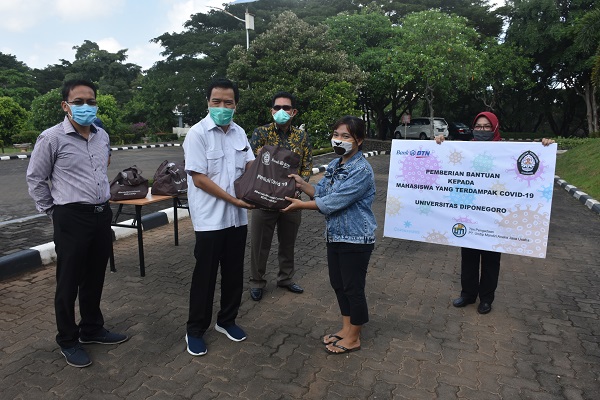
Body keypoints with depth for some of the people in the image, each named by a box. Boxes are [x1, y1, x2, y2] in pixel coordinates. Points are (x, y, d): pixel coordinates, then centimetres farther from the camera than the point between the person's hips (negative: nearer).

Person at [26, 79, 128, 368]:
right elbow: (35, 179, -2)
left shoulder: (102, 136, 8)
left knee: (95, 279, 17)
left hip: (102, 215, 6)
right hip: (72, 219, -5)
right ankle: (68, 341, 25)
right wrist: (53, 213, 0)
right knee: (69, 283, 7)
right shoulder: (52, 138, -9)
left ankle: (92, 329, 35)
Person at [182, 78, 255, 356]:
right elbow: (199, 178, -16)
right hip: (209, 218, -5)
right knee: (205, 276, 6)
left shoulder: (239, 132, 7)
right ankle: (195, 330, 25)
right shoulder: (197, 133, -11)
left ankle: (227, 321, 35)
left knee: (234, 273, 15)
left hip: (238, 217, 6)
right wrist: (234, 199, -17)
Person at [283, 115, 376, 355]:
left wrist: (300, 205, -16)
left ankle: (353, 338, 24)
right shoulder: (334, 166, 6)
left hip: (356, 239, -8)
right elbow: (321, 193, 9)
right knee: (338, 284, 18)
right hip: (335, 236, 8)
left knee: (353, 288, 6)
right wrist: (302, 184, -8)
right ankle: (346, 328, 37)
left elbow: (332, 202, -24)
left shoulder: (362, 171, -21)